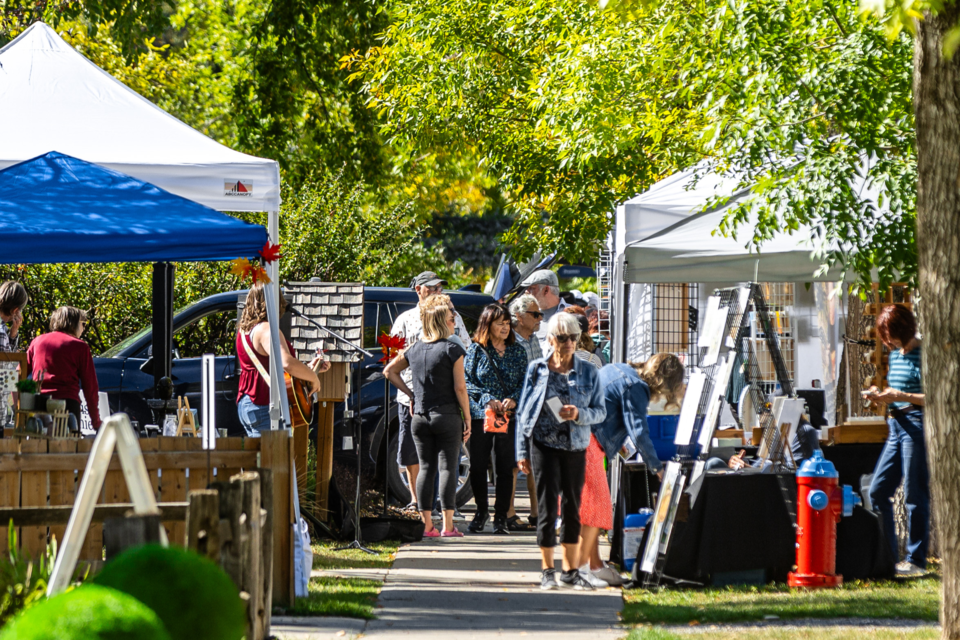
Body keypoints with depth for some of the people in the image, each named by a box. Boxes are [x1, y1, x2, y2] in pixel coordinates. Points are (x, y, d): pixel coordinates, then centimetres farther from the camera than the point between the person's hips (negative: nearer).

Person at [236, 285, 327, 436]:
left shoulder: (244, 330, 16)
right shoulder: (266, 330, -15)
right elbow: (287, 363, -30)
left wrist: (308, 368, 26)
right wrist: (313, 378, -13)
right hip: (266, 407, -10)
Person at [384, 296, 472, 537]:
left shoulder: (414, 349, 8)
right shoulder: (452, 349, -9)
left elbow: (389, 371, 19)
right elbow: (460, 388, -10)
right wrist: (467, 419, -3)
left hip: (420, 418, 5)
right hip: (446, 415, -5)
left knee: (426, 468, 8)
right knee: (448, 467, -2)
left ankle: (426, 525, 6)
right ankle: (447, 525, -4)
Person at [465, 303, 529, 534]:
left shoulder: (517, 351, 10)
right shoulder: (476, 350, 4)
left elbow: (524, 382, 7)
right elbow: (467, 382, 1)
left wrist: (513, 400, -12)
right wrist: (487, 399, -13)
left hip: (509, 417, 1)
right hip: (480, 414, -1)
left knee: (505, 468, 0)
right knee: (477, 465, 2)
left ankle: (501, 516, 8)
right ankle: (481, 511, 19)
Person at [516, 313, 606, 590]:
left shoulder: (588, 372, 6)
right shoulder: (536, 370, 3)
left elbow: (600, 411, 6)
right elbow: (524, 412, 7)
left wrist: (579, 414, -15)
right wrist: (522, 451, 2)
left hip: (575, 447, 2)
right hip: (544, 445, -2)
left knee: (572, 508, 8)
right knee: (547, 506, -5)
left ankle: (571, 570, 17)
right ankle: (547, 571, 2)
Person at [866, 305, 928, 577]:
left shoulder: (922, 355, -11)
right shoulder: (896, 354, 15)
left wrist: (900, 396, -21)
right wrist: (881, 396, 5)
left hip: (917, 425, -9)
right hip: (897, 425, 9)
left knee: (915, 494, -5)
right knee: (878, 491, 6)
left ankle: (916, 560, 1)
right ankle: (887, 556, 12)